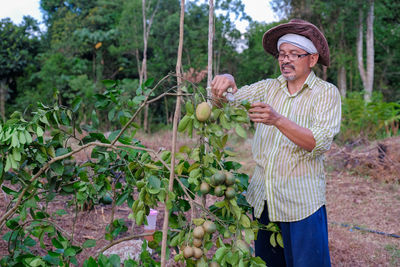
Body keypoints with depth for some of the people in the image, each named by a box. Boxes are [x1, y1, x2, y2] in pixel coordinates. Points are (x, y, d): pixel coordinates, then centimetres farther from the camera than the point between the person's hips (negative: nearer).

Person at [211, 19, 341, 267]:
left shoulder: (326, 93, -3)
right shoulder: (269, 88, 10)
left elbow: (321, 142, -17)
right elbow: (231, 98, 5)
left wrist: (278, 120, -31)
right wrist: (226, 80, -18)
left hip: (301, 202, -4)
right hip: (262, 198, 4)